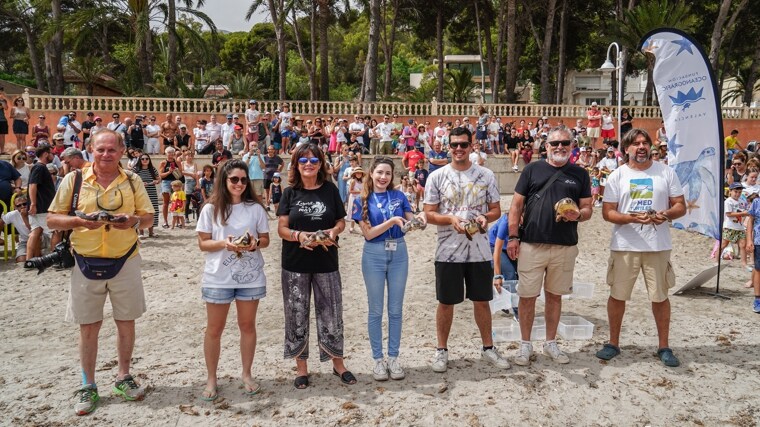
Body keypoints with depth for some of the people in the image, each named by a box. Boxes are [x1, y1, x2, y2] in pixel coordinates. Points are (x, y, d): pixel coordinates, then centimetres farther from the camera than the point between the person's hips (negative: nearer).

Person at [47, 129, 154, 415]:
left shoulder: (133, 181, 2)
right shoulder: (73, 179, -1)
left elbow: (149, 217, 5)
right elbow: (52, 220, 0)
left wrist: (134, 220, -18)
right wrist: (79, 221, -19)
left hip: (124, 261, 1)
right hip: (86, 263, -1)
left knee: (126, 323, 10)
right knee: (88, 327, 7)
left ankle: (123, 378, 28)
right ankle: (88, 386, 22)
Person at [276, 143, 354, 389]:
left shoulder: (330, 190, 3)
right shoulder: (290, 193, 2)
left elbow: (341, 221, 9)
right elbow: (282, 229, -2)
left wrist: (334, 231, -14)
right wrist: (298, 235, -22)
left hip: (326, 262, 0)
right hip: (295, 264, 0)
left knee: (331, 313, 6)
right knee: (297, 315, 6)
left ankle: (338, 363, 23)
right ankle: (301, 367, 21)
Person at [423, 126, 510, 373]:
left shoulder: (486, 175, 3)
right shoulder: (437, 177, -1)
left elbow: (496, 210, 7)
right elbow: (429, 214, -2)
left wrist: (485, 217, -15)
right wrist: (450, 219, -20)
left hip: (479, 250, 2)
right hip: (448, 251, -1)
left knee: (482, 300, 13)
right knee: (446, 302, 8)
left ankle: (488, 348, 29)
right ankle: (442, 350, 23)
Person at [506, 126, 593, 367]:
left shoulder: (580, 174, 9)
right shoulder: (532, 170, 5)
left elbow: (587, 209, 9)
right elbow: (516, 205, 3)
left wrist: (578, 215, -14)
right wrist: (513, 236, -5)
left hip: (565, 247, 2)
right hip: (531, 245, -2)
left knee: (554, 296, 12)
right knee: (527, 296, 2)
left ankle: (551, 343, 26)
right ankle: (525, 345, 16)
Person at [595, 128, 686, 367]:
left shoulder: (666, 172, 4)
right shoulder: (617, 176, 2)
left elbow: (680, 206, 3)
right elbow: (607, 212, -3)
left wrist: (666, 215, -19)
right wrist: (632, 218, -20)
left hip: (658, 246, 0)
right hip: (624, 246, 0)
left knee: (660, 296, 8)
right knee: (617, 295, 7)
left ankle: (664, 347, 22)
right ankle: (613, 343, 21)